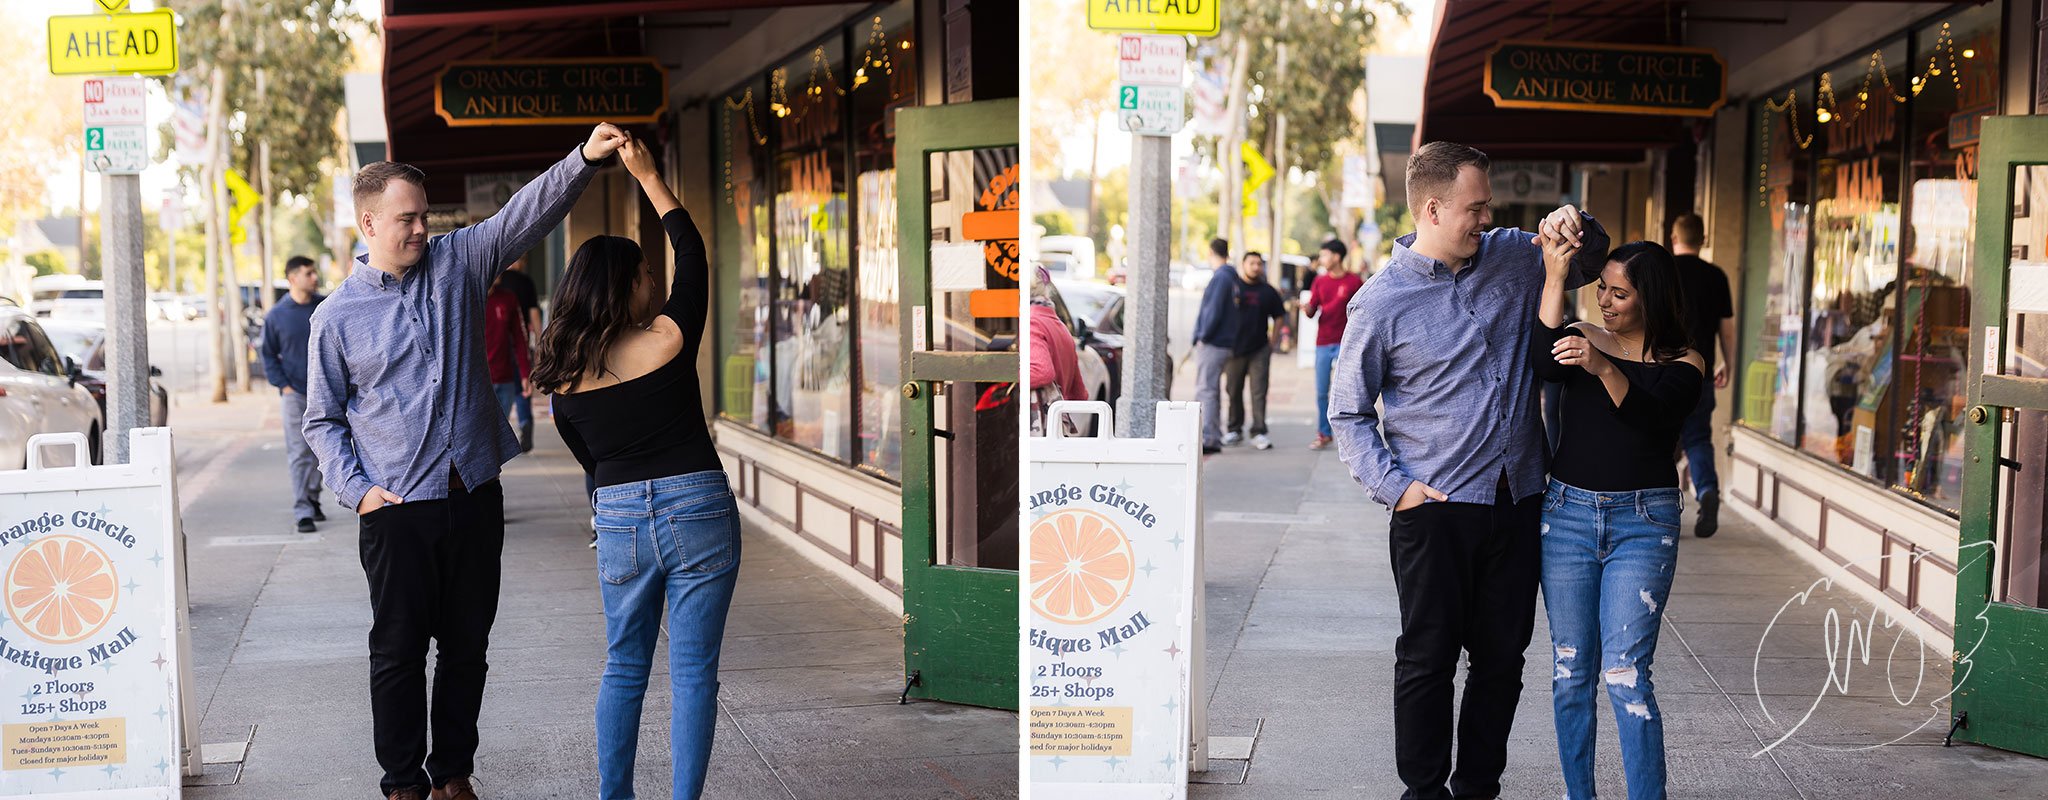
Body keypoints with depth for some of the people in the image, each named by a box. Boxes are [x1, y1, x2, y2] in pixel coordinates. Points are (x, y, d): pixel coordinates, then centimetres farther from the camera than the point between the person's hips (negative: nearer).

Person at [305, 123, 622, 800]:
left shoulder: (456, 264, 6)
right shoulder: (337, 316, 1)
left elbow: (527, 214, -6)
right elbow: (323, 420, 6)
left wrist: (585, 159, -21)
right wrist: (356, 489, -7)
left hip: (475, 496, 3)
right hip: (398, 509, -2)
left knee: (467, 647, 11)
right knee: (400, 651, 4)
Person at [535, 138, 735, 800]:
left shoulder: (564, 378, 1)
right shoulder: (669, 338, -9)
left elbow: (589, 461, 13)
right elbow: (692, 254, 5)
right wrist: (647, 175, 13)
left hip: (620, 521, 4)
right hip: (698, 511, -3)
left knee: (624, 667, 17)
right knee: (693, 670, 3)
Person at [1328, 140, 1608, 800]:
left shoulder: (1513, 257, 7)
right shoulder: (1381, 303, -7)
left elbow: (1590, 263, 25)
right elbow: (1348, 412, 0)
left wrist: (1575, 226, 1)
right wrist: (1394, 487, -11)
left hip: (1517, 501, 5)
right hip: (1436, 508, -5)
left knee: (1502, 658, 11)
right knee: (1428, 659, 3)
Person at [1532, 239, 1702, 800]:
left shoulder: (1682, 363, 0)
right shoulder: (1582, 338, 7)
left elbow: (1651, 413, -18)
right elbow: (1543, 364, -14)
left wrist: (1603, 368, -34)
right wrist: (1555, 277, -17)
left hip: (1643, 523, -3)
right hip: (1567, 514, 3)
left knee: (1626, 675, -11)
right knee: (1572, 672, 7)